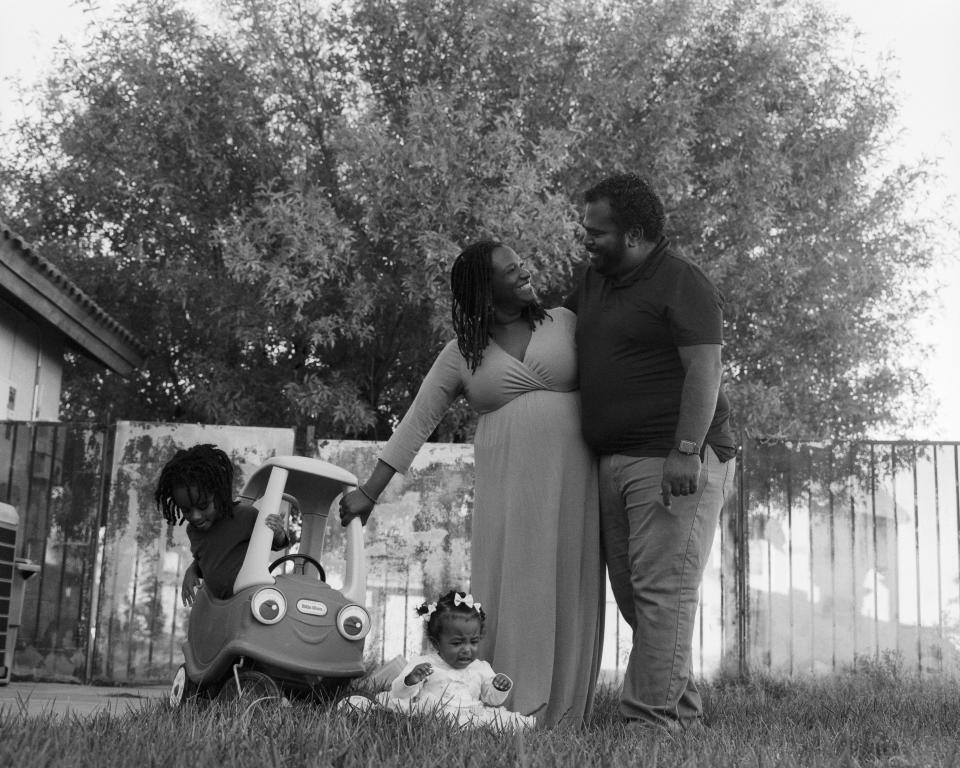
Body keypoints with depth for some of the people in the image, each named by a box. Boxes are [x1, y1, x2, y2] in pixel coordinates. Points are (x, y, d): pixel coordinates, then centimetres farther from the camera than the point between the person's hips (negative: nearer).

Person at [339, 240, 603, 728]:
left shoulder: (565, 322, 10)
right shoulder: (461, 354, 8)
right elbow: (417, 422, 7)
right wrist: (369, 491, 4)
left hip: (573, 478, 1)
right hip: (506, 482, -1)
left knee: (568, 588, 0)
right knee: (508, 588, -6)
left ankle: (559, 712, 6)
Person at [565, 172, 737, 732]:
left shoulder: (682, 284, -8)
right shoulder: (595, 281, 18)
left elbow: (705, 371, -16)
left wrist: (685, 452, -25)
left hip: (674, 461, -9)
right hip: (615, 461, 9)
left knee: (662, 590, -10)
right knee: (633, 594, 10)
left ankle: (653, 718, -8)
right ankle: (683, 708, 19)